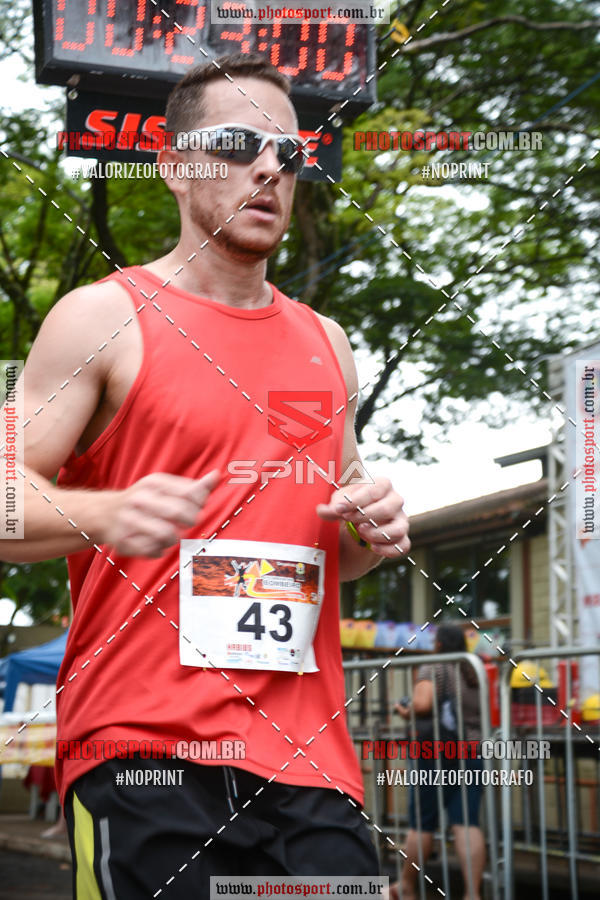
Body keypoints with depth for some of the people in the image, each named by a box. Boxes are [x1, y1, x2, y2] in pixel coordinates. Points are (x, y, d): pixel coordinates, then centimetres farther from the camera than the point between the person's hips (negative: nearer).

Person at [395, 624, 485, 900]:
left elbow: (422, 704, -23)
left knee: (421, 824, 6)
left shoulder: (434, 669, -8)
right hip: (474, 751, 6)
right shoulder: (476, 672, 12)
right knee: (467, 824, -1)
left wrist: (406, 712, -4)